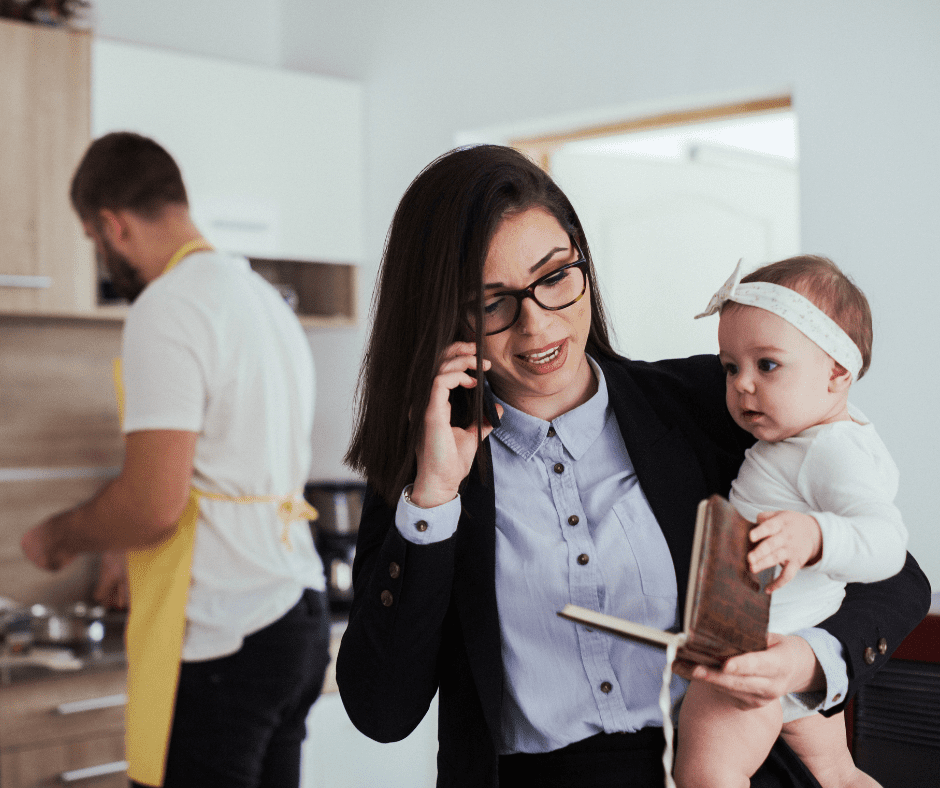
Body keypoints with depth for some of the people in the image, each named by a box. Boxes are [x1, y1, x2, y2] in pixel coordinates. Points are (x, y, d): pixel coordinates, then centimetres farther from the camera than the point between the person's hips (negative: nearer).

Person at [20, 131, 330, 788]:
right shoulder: (267, 300, 17)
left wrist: (58, 536, -1)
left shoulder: (167, 309, -13)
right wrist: (139, 558, 30)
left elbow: (153, 503, -20)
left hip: (219, 639, -9)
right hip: (299, 616, 9)